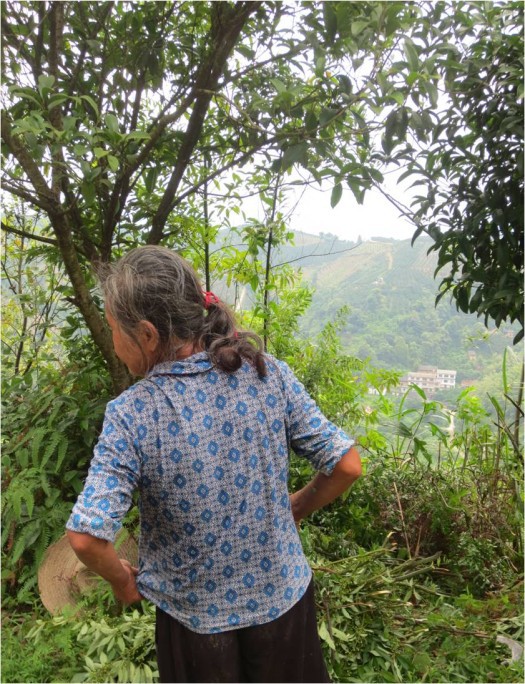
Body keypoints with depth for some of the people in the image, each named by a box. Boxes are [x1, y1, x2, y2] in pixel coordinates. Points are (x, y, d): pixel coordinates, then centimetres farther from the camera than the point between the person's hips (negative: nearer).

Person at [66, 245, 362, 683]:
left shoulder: (129, 415, -22)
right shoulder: (270, 374, -17)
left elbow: (86, 536, -24)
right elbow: (347, 466, -13)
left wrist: (123, 581, -4)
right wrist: (295, 511, 4)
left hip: (194, 613, -1)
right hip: (283, 595, 2)